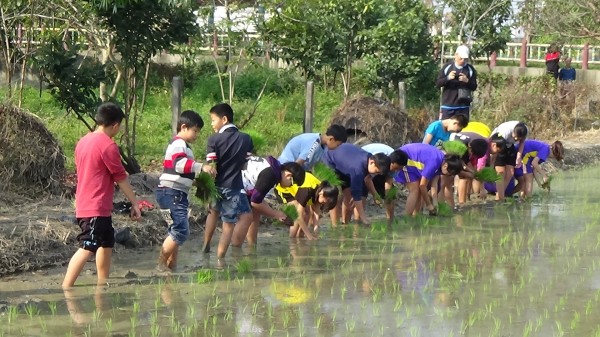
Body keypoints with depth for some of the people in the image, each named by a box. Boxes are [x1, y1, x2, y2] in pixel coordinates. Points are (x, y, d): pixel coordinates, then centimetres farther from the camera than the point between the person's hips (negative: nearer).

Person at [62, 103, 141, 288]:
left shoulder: (83, 141, 10)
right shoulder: (108, 144, -14)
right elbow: (120, 177, -11)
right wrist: (135, 203, -3)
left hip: (84, 204, 10)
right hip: (96, 208, -10)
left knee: (106, 243, 21)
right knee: (87, 249, -13)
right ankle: (65, 291, -19)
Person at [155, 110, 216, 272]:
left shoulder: (182, 144, 23)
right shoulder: (179, 144, -12)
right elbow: (180, 163, -31)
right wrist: (201, 167, -37)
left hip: (177, 195, 11)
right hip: (171, 193, -11)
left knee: (176, 231, 13)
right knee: (181, 230, -16)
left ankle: (171, 266, 16)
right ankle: (161, 264, -12)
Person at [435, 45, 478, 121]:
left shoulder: (470, 69, 4)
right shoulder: (447, 67, 3)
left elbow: (474, 87, 5)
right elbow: (437, 83, 1)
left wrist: (467, 81, -16)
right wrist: (447, 78, -18)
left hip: (463, 106, 0)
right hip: (447, 106, 0)